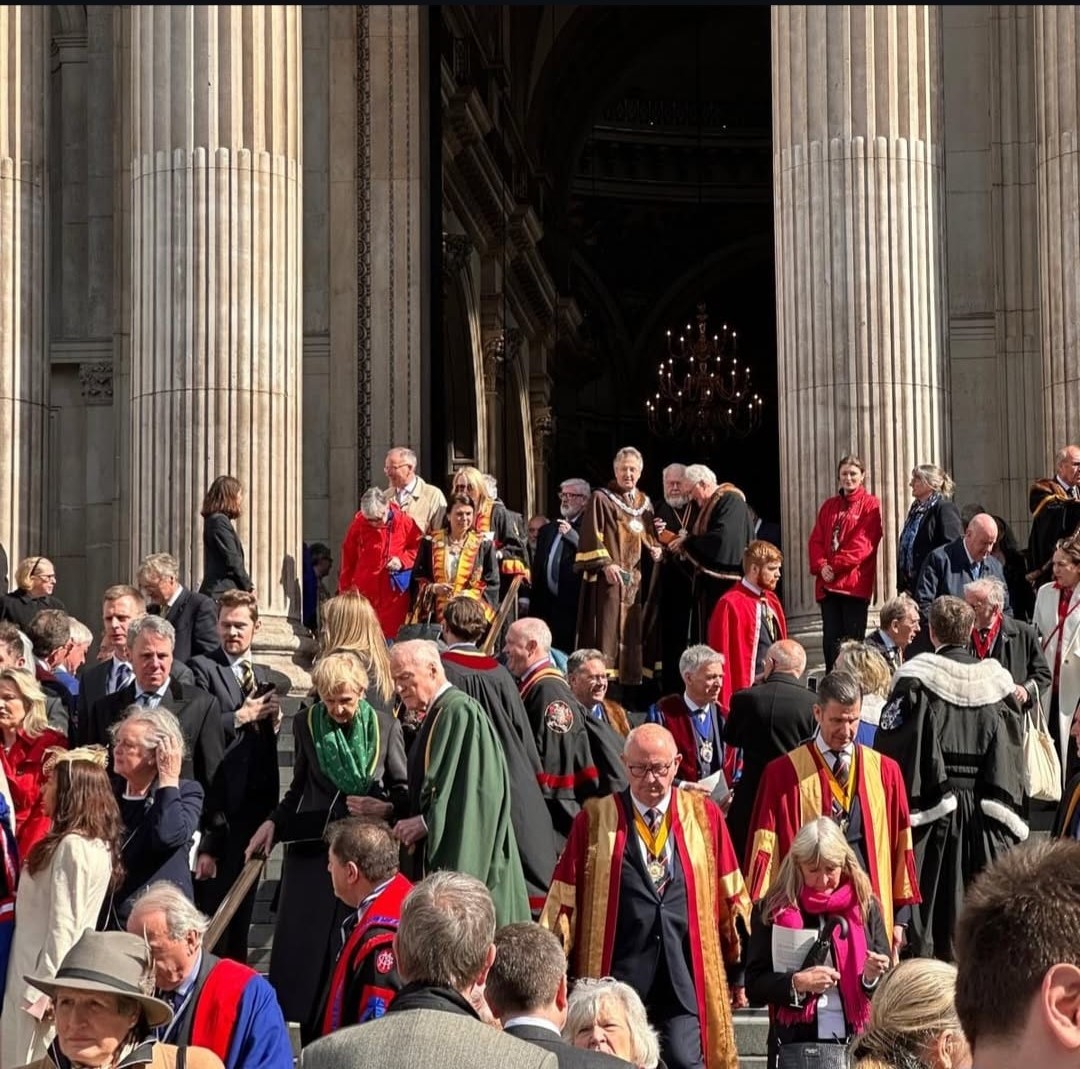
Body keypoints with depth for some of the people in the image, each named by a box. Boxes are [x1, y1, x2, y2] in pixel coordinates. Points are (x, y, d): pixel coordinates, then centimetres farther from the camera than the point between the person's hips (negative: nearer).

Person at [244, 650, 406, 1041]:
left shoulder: (386, 727, -2)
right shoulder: (306, 723, 2)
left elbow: (403, 790, 4)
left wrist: (386, 809, -16)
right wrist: (273, 822, 0)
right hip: (311, 849, 1)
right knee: (302, 949, -2)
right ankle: (311, 1040, 6)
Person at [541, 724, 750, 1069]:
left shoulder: (704, 814, 8)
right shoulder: (595, 819, 5)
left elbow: (731, 894, 13)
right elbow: (564, 898, 6)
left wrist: (738, 967, 13)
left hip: (684, 977, 1)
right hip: (618, 974, 0)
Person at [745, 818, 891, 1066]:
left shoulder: (866, 907, 5)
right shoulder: (771, 911, 0)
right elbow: (754, 986, -2)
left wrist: (872, 976, -15)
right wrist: (795, 983, -17)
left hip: (856, 1043, 1)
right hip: (794, 1045, -1)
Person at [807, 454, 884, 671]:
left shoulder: (870, 505, 2)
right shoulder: (829, 505, 18)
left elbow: (863, 543, -9)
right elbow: (816, 540, 11)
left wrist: (836, 565, -14)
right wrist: (821, 566, -7)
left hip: (855, 582, -5)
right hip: (828, 583, 5)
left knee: (853, 638, -3)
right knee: (831, 637, 3)